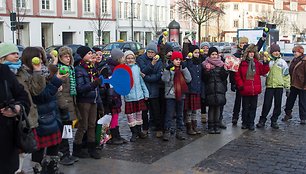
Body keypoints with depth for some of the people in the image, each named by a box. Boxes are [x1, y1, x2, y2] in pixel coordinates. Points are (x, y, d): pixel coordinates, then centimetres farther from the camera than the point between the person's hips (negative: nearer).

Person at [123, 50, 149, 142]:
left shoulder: (137, 67, 5)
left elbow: (142, 81, 10)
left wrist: (146, 92, 10)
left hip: (139, 95, 3)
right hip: (129, 96, -3)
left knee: (139, 114, 12)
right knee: (130, 115, 0)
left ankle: (139, 131, 27)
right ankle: (134, 133, 13)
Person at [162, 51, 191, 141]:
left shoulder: (182, 69, 10)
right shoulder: (168, 68, -1)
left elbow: (188, 79, -4)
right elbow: (165, 79, -17)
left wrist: (184, 68, -9)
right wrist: (167, 69, -27)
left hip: (180, 95, 4)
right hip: (170, 95, -4)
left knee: (180, 115, 12)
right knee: (169, 115, -3)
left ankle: (180, 132, 19)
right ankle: (167, 132, 3)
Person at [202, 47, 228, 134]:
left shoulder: (221, 64, 10)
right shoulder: (206, 64, 4)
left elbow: (224, 77, 6)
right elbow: (204, 79, -1)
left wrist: (224, 70, -10)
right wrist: (207, 71, -17)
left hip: (220, 88, 2)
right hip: (210, 89, -2)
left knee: (218, 107, 3)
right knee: (211, 107, -1)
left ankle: (217, 126, 11)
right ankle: (211, 126, 7)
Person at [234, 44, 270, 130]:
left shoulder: (257, 63, 7)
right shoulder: (242, 63, -4)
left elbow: (263, 72, 6)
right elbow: (237, 75, -3)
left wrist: (265, 64, -5)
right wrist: (240, 85, -10)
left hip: (255, 90, 3)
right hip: (245, 90, -3)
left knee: (253, 107, 9)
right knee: (245, 107, 8)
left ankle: (251, 123, 18)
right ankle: (244, 123, 20)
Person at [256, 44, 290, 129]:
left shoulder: (282, 62, 7)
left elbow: (286, 75, 9)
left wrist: (287, 86, 6)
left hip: (279, 86, 2)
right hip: (269, 85, -2)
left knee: (278, 104, 7)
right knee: (267, 104, -3)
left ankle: (274, 120, 20)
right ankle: (262, 120, 10)